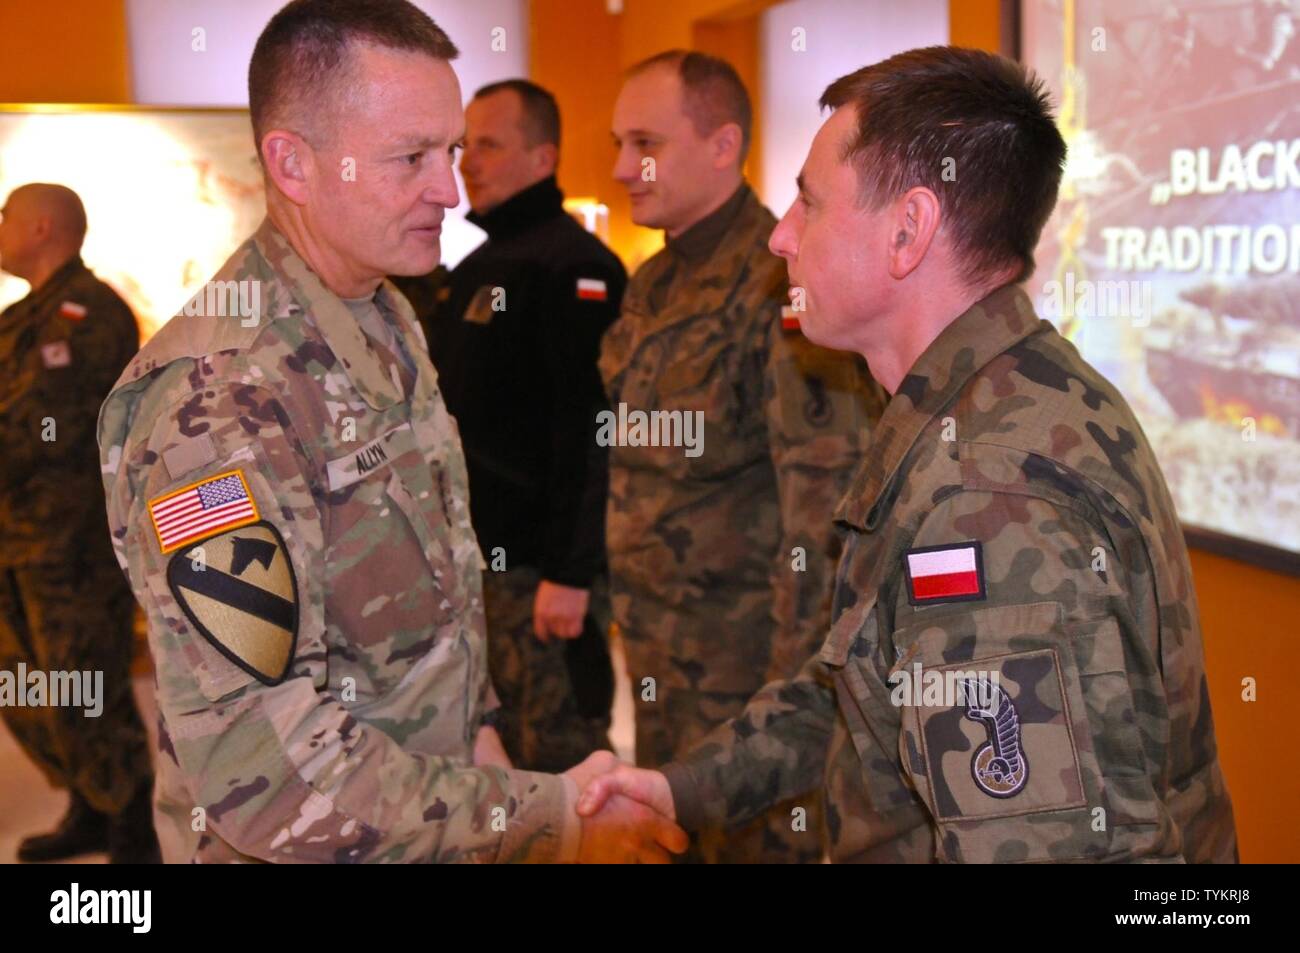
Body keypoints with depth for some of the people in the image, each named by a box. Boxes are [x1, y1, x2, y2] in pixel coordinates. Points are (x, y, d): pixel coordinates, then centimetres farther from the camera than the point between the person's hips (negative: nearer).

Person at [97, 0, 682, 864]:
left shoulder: (390, 323, 2)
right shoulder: (215, 406, -27)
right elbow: (264, 770, -29)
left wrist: (475, 723, 5)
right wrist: (548, 821, -26)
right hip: (311, 852, -7)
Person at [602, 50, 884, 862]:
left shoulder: (784, 286, -17)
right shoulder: (648, 289, 11)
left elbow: (824, 506, -19)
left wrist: (796, 689, -19)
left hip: (751, 664, -8)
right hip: (657, 659, 8)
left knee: (756, 838, 3)